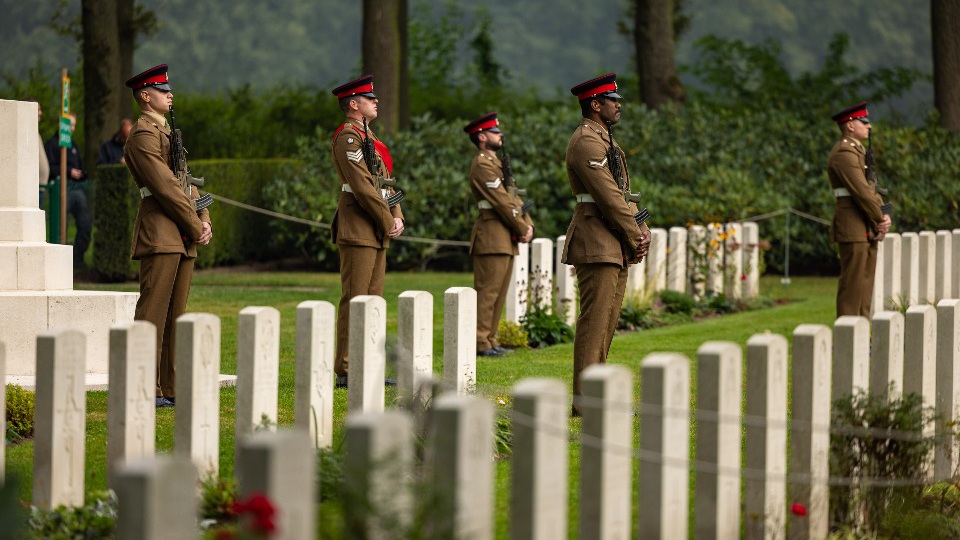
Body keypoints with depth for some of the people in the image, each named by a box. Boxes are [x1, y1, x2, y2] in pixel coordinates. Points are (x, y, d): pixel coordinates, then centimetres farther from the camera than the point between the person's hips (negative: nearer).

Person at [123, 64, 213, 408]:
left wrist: (205, 221, 4)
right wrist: (196, 227, -12)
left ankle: (170, 389, 12)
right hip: (160, 234, -10)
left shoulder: (167, 132, 22)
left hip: (183, 237, 10)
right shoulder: (143, 135, -10)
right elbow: (166, 186, -16)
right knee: (153, 312, -9)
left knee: (176, 314, 9)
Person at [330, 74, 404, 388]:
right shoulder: (348, 136, -11)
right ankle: (346, 371, -9)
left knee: (373, 300, 10)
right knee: (354, 300, -9)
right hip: (358, 229, -10)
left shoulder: (368, 137, 20)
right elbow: (362, 186, -18)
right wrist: (388, 222, -14)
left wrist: (397, 217, 4)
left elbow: (384, 182, 19)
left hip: (377, 232, 10)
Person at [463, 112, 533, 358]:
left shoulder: (495, 163, 21)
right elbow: (502, 202, -16)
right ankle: (480, 343, -10)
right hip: (492, 238, -10)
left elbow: (513, 197, 18)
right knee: (487, 291, -10)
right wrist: (522, 229, -11)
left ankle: (489, 340, 15)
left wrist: (528, 225, 4)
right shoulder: (482, 165, -11)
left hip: (507, 240, 10)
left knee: (499, 292, 11)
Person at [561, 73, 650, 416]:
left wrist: (642, 232, 4)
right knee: (595, 319, -9)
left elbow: (624, 193, 18)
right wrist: (635, 239, -12)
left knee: (607, 320, 12)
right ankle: (584, 398, -9)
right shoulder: (587, 143, -14)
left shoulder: (603, 141, 20)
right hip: (597, 244, -10)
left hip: (615, 247, 10)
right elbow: (609, 197, -18)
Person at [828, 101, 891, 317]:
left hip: (867, 230, 10)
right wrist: (880, 221, -10)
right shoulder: (844, 154, -15)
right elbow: (862, 192, -19)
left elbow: (871, 189, 16)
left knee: (865, 282, 11)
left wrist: (883, 217, 0)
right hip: (852, 229, -10)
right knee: (852, 283, -8)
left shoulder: (857, 152, 19)